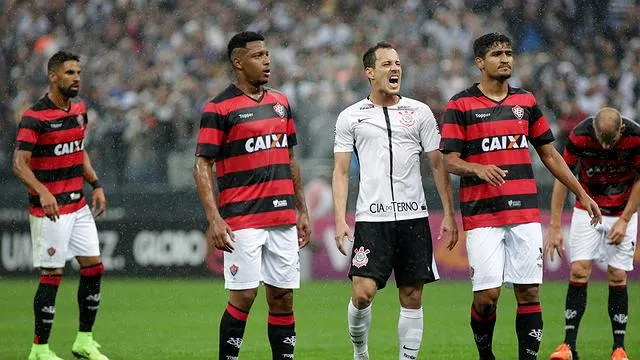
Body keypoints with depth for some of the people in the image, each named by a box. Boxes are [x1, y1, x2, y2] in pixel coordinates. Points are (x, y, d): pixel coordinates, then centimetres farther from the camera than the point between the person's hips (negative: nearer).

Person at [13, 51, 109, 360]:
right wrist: (42, 192, -33)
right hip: (50, 208, -8)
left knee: (94, 267, 7)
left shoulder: (79, 110, 9)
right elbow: (19, 163, -19)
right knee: (52, 275, -5)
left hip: (78, 205, 8)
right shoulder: (34, 117, -15)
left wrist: (95, 185, 14)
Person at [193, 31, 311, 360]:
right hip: (242, 219, -6)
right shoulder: (218, 108, -6)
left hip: (283, 218, 6)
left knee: (283, 297, 5)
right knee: (243, 295, -8)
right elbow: (202, 166, -8)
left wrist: (302, 211, 17)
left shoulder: (280, 102, 14)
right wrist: (214, 219, -16)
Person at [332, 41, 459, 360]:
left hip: (414, 217, 2)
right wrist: (340, 220, -6)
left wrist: (449, 214, 5)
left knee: (412, 297, 2)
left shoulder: (419, 112, 8)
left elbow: (438, 165, 10)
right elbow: (341, 171, 4)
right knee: (362, 292, -12)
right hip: (371, 219, -2)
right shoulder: (351, 117, 5)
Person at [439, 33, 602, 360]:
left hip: (525, 211, 4)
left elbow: (549, 154, 19)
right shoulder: (461, 105, -1)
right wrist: (478, 169, -24)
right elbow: (450, 160, -3)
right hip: (482, 214, -4)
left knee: (529, 292, -1)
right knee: (486, 294, -9)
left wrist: (581, 194, 17)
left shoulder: (526, 101, 13)